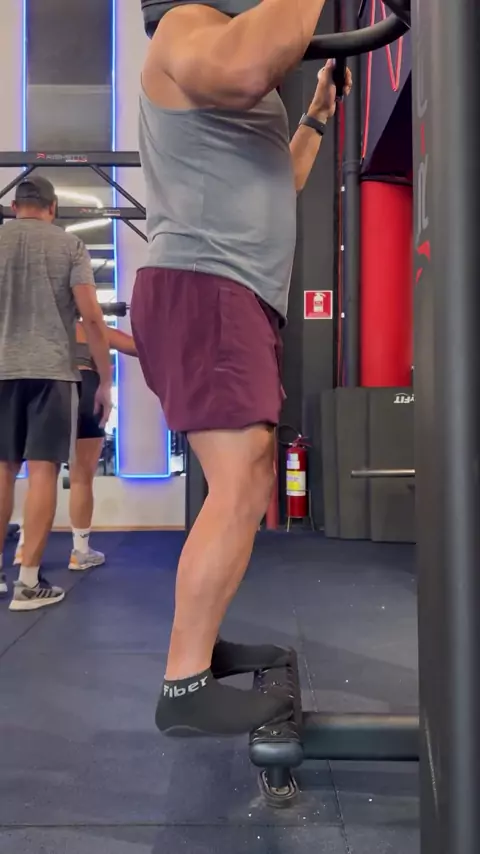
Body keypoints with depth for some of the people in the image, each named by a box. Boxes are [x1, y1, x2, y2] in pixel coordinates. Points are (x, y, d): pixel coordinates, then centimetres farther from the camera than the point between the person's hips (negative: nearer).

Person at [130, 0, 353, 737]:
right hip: (200, 291, -11)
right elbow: (246, 67, -27)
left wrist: (318, 116, 35)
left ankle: (203, 643, 21)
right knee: (239, 486, -17)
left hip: (237, 298, 11)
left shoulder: (234, 95, 29)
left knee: (250, 483, 12)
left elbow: (276, 185, 38)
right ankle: (185, 686, -9)